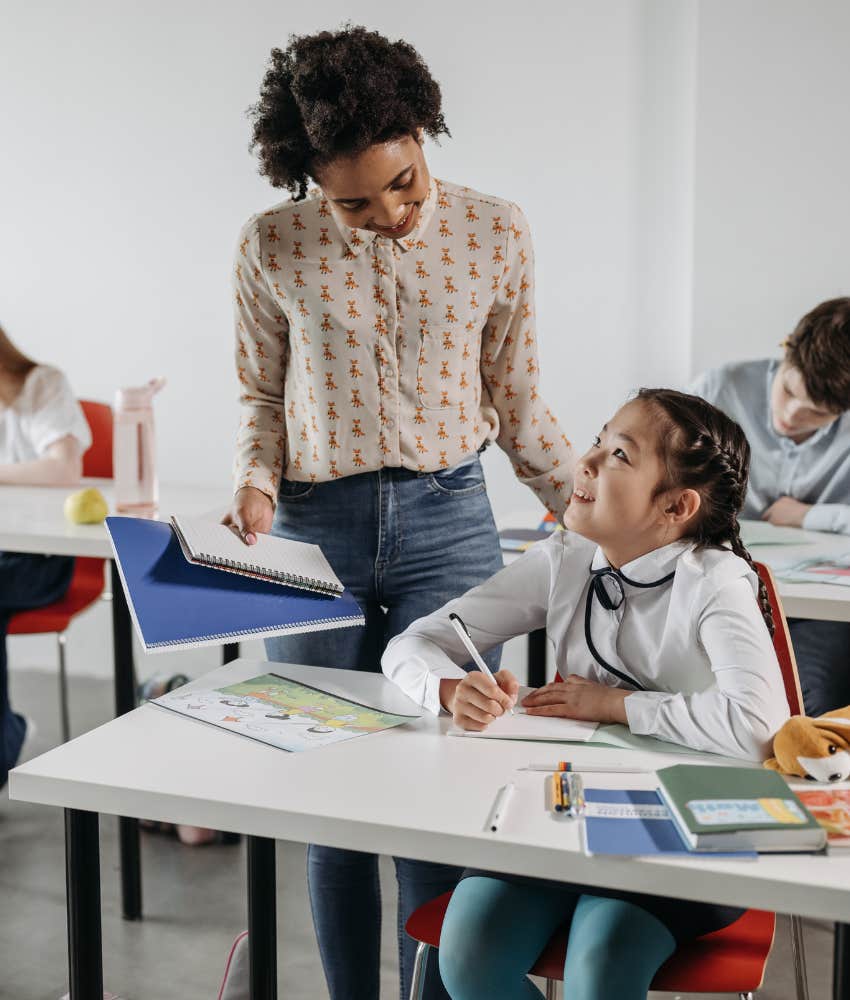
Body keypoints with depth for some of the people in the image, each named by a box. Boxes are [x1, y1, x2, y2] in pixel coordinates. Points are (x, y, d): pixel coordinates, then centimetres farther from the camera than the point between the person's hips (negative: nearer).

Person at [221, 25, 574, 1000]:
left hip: (447, 522, 0)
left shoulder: (494, 233, 0)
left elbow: (516, 402, 9)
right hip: (313, 530, 1)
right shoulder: (272, 245, -1)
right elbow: (263, 395, 11)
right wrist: (256, 481, -8)